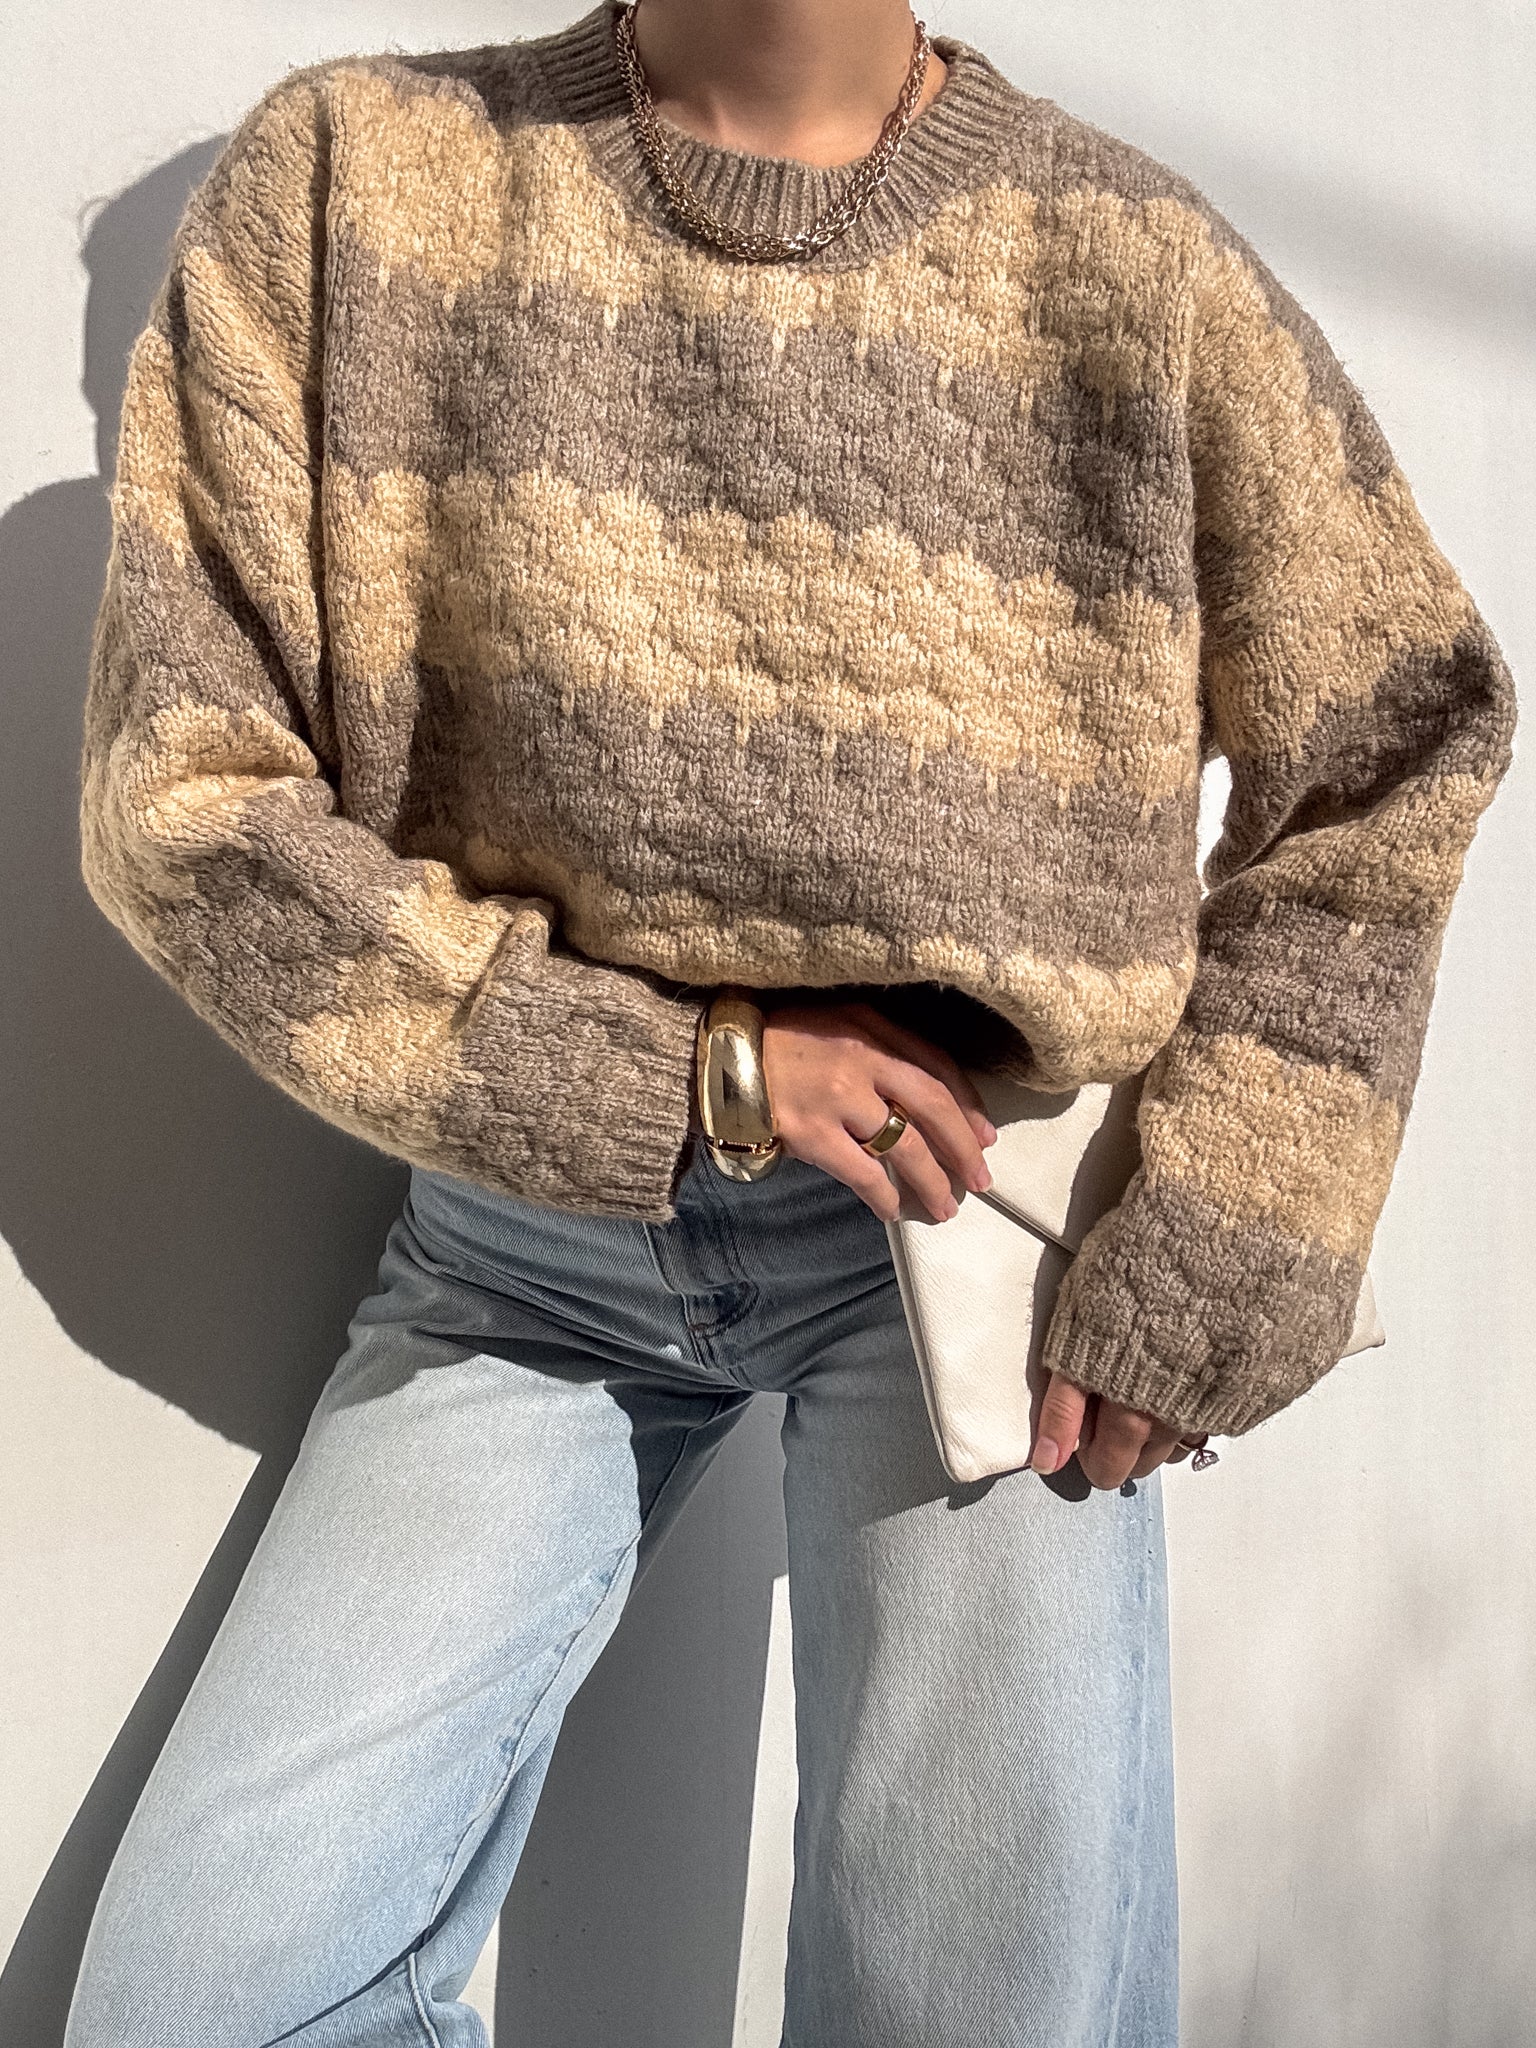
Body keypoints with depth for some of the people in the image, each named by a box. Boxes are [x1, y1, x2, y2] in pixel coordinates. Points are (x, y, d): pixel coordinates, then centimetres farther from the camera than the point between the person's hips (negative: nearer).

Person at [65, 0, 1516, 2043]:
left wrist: (1222, 1249, -3)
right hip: (529, 1224, 2)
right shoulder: (345, 176, 0)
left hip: (976, 1203, 0)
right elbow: (183, 791, -5)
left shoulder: (1135, 264, -1)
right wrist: (680, 1077, -12)